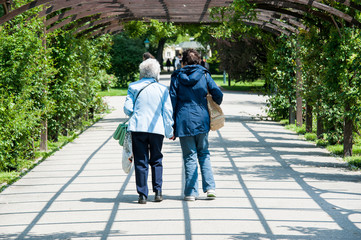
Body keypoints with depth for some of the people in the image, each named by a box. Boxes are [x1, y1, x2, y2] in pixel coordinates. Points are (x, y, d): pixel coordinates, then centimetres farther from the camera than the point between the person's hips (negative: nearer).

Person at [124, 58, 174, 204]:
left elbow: (127, 108, -1)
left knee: (141, 162, 4)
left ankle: (142, 195, 2)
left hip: (138, 128, -1)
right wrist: (169, 131, 11)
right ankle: (158, 192, 8)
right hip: (157, 129, 1)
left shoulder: (133, 87, 1)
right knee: (156, 161, 14)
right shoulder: (162, 89, 2)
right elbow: (168, 111, 3)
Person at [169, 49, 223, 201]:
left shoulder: (177, 77, 3)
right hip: (201, 120, 1)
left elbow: (172, 102, 0)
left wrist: (172, 126, 4)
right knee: (203, 153, 14)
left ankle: (191, 192, 2)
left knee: (189, 156, 4)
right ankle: (210, 187, 2)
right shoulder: (204, 75, 3)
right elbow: (218, 94, -3)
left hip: (184, 121, -1)